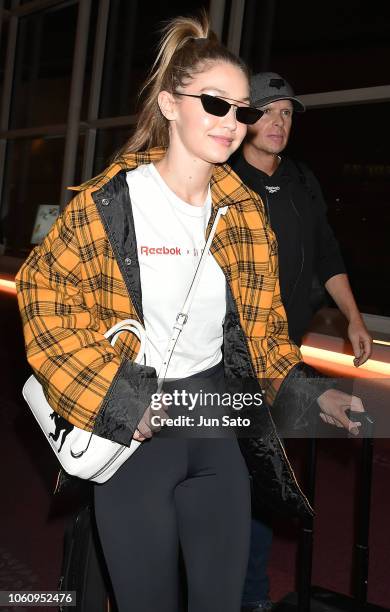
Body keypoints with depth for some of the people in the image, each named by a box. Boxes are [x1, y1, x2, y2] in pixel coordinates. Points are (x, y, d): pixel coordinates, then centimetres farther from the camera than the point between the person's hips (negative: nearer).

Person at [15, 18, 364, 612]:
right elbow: (41, 294, -6)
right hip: (132, 428, -4)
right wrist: (114, 401, -13)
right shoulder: (105, 205, -12)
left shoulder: (245, 211, 3)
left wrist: (309, 392, 0)